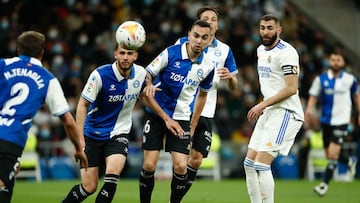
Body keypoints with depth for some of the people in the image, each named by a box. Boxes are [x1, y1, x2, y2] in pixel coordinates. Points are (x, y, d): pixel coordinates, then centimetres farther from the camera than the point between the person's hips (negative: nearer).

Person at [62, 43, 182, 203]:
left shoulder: (141, 74, -7)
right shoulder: (100, 75, -20)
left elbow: (144, 96, 15)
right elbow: (82, 105, -14)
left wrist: (166, 118, 15)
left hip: (119, 133, 3)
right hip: (93, 134, -2)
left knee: (112, 175, -24)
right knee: (89, 187, -4)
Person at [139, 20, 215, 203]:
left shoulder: (208, 65, -2)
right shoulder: (171, 53, -13)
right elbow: (147, 74, -6)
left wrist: (193, 125, 15)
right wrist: (148, 86, -30)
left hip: (182, 118, 2)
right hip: (156, 114, -2)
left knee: (180, 166, -10)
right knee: (149, 165, -8)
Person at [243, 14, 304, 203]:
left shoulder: (286, 52, -13)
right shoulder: (261, 50, 15)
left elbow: (291, 89, -20)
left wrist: (262, 105, -19)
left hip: (285, 113, -9)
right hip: (268, 112, 10)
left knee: (262, 164, -17)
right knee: (249, 163, 6)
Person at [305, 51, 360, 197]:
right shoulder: (321, 79, 0)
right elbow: (313, 96, -2)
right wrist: (309, 109, -21)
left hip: (341, 120, -3)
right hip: (326, 120, 3)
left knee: (333, 154, -15)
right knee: (329, 155, 10)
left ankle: (325, 184, -6)